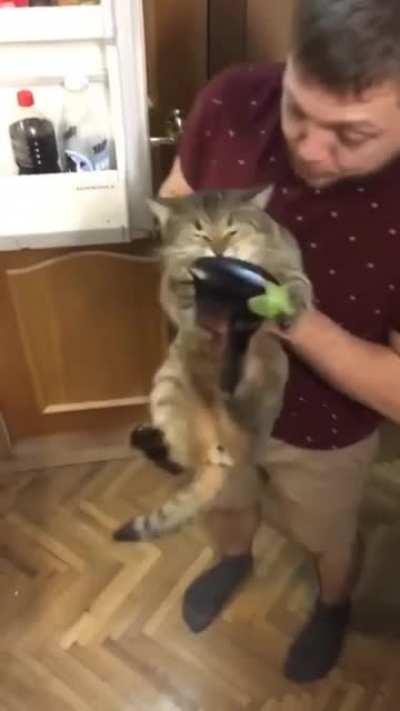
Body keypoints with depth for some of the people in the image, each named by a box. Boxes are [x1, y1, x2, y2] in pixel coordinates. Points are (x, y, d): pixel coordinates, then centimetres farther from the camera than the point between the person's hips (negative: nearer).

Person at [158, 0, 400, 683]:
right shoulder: (232, 101, -23)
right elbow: (174, 201, -4)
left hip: (322, 428, -2)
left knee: (328, 540, 29)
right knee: (223, 500, 33)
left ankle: (334, 605, 67)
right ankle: (234, 558, 70)